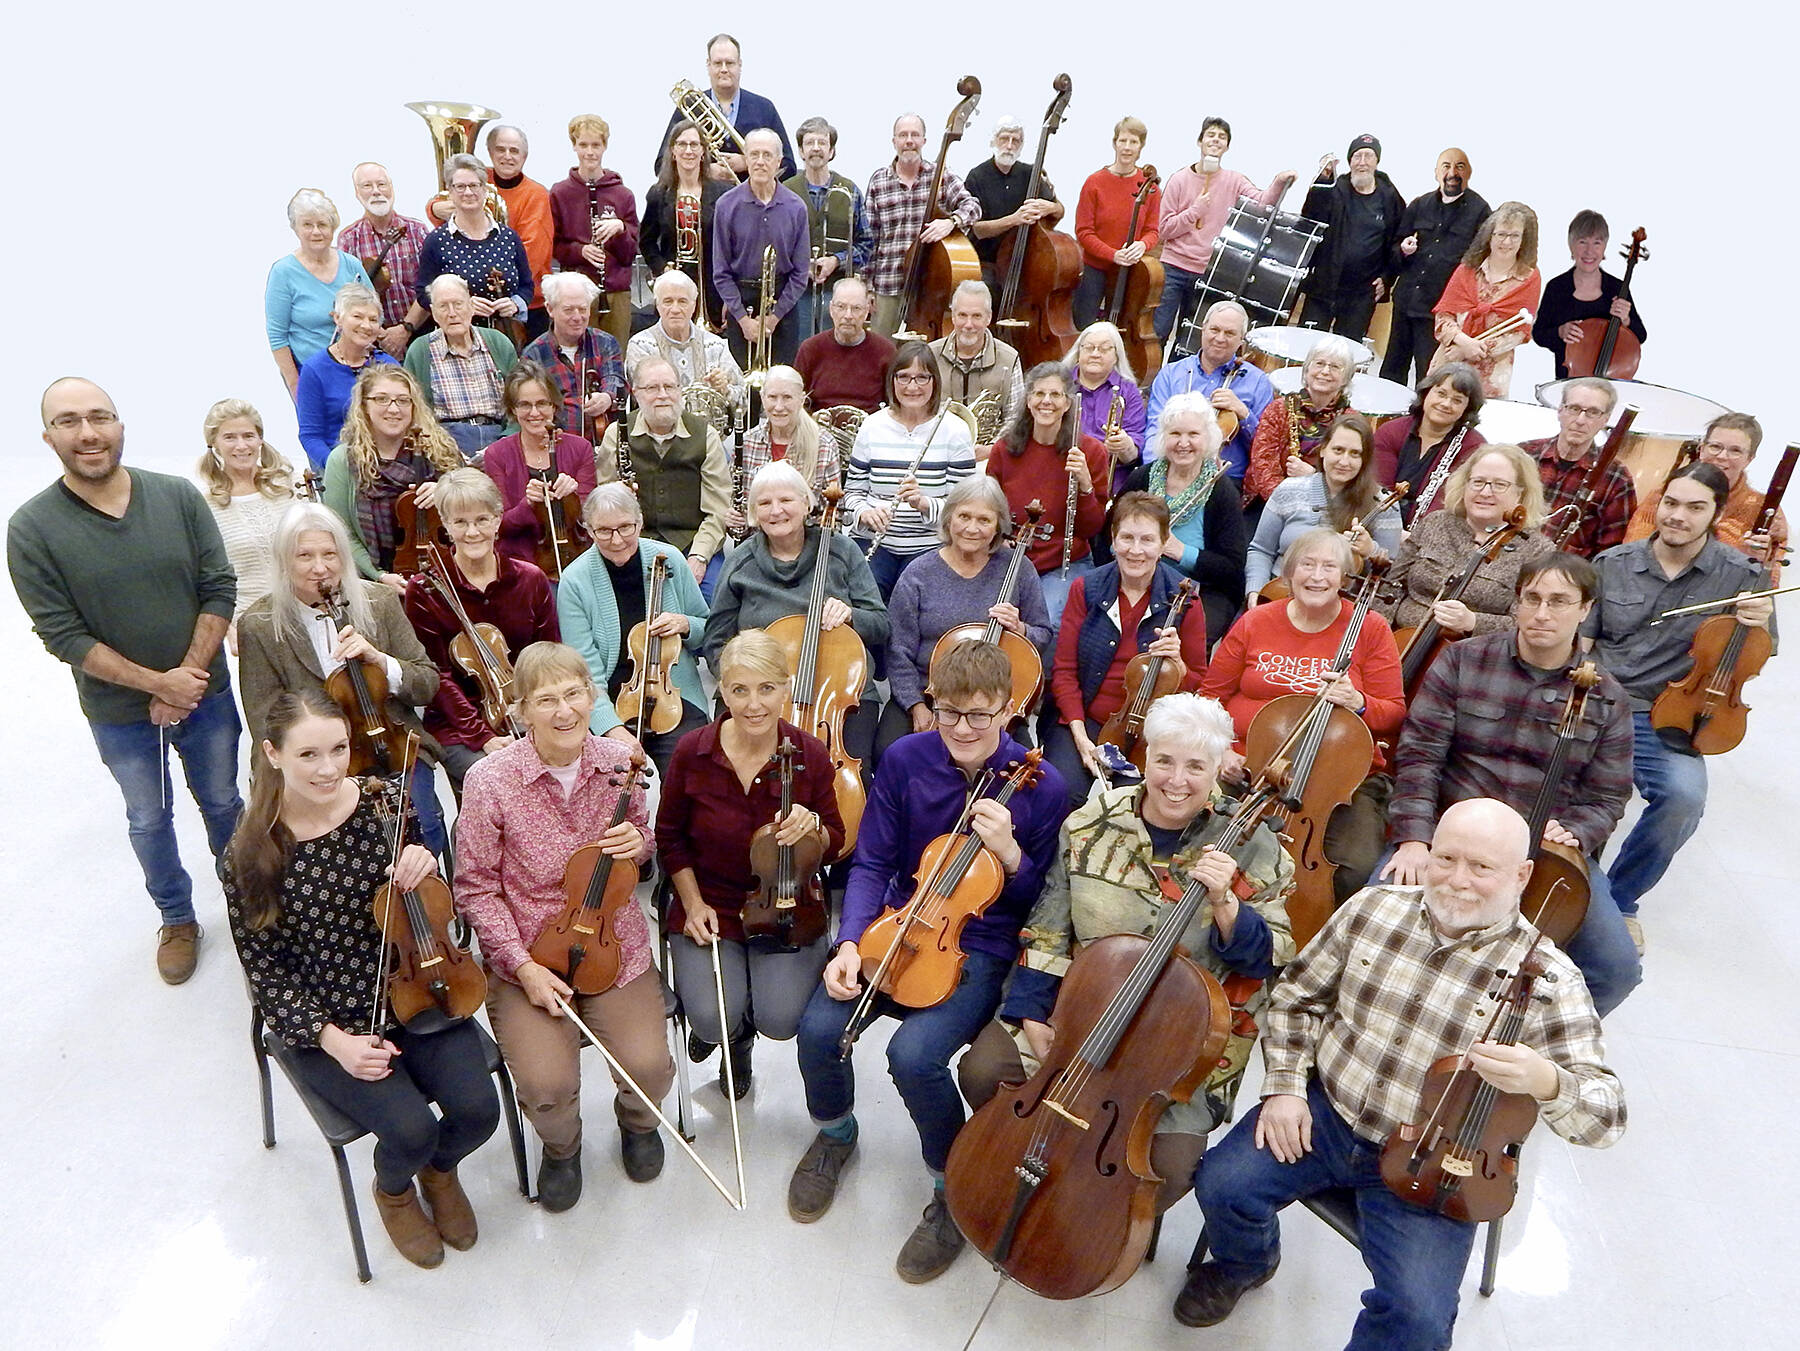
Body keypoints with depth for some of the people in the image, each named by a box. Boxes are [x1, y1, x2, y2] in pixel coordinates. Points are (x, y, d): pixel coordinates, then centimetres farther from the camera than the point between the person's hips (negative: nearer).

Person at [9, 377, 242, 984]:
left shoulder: (178, 496, -10)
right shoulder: (32, 529, -14)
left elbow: (220, 590, -9)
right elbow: (63, 635, -15)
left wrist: (189, 674, -17)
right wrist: (158, 683, -19)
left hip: (205, 695, 1)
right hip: (120, 714, -1)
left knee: (223, 804, 19)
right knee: (149, 820, 18)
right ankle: (177, 919, 40)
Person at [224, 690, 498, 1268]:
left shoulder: (384, 805, -9)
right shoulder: (250, 856, -14)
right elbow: (265, 970, -7)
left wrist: (423, 870, -20)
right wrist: (329, 1038, -18)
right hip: (325, 1022, -2)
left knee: (477, 1108, -16)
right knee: (412, 1128, -20)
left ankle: (440, 1169, 22)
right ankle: (394, 1190, 18)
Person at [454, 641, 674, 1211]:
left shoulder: (619, 763, -6)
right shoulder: (489, 782, -15)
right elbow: (476, 887, -6)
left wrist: (639, 843, -13)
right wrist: (522, 965, -14)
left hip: (615, 945, 2)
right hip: (526, 955, -2)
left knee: (648, 1065, -15)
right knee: (546, 1084, -20)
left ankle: (638, 1121, 26)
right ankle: (561, 1147, 20)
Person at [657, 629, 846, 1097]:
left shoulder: (810, 755, -11)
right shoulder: (693, 751, -11)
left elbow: (834, 843, 1)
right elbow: (670, 836, 4)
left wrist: (812, 827, -22)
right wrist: (693, 904, -5)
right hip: (709, 905, 0)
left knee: (782, 1019, -18)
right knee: (713, 1020, -20)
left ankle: (739, 1039, 22)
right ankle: (722, 1028, 22)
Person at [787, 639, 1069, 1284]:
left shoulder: (1042, 787, -11)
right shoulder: (906, 759, -4)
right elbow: (872, 865, 1)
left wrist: (1010, 854, -22)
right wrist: (851, 942, -14)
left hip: (983, 948, -3)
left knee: (914, 1052, -29)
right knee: (820, 1025, -21)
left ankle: (955, 1189, 3)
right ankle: (835, 1134, 16)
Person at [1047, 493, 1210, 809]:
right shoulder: (1086, 590, 1)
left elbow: (1198, 686, 4)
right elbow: (1064, 670, 2)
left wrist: (1177, 662, -19)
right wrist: (1080, 735, -10)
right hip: (1085, 720, 1)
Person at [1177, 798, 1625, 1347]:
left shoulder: (1547, 980, -13)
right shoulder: (1374, 908, -4)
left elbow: (1605, 1116, -16)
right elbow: (1296, 995, 8)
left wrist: (1544, 1081, -39)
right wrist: (1284, 1087, -3)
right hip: (1323, 1113, 3)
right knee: (1222, 1183, -14)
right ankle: (1245, 1264, 22)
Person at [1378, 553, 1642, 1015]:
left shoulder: (1606, 699, 5)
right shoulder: (1461, 661, 0)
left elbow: (1606, 799, 7)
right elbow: (1419, 755, -4)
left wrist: (1572, 833, -15)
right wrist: (1413, 838, -16)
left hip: (1549, 852, 2)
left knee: (1616, 969, -15)